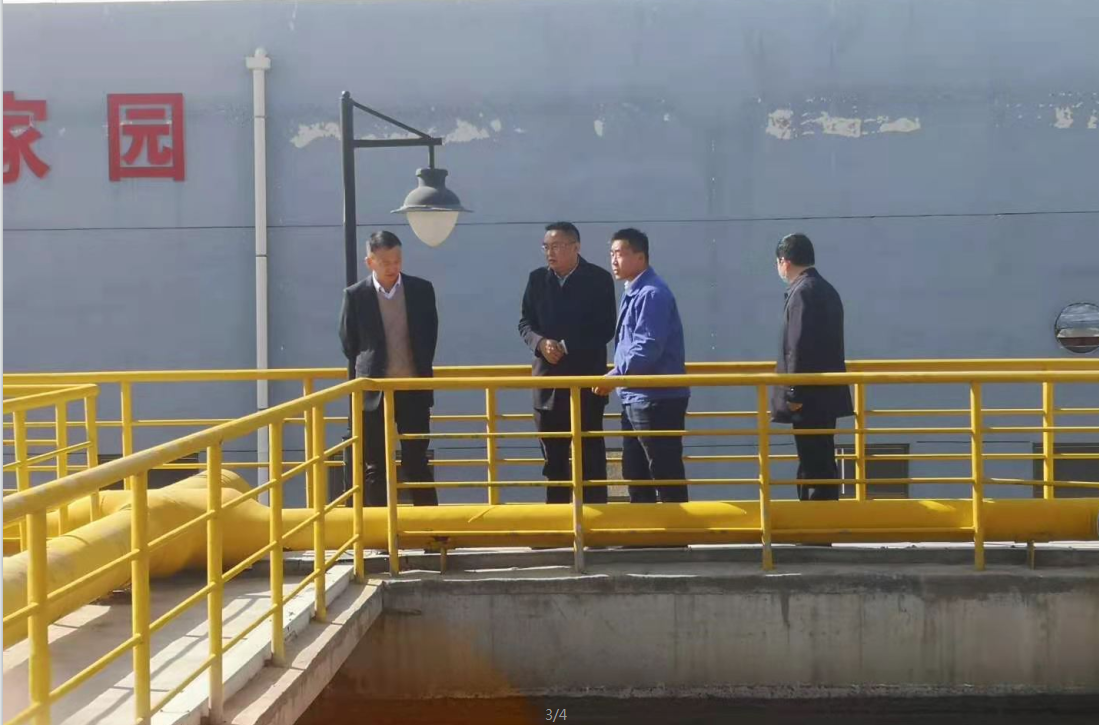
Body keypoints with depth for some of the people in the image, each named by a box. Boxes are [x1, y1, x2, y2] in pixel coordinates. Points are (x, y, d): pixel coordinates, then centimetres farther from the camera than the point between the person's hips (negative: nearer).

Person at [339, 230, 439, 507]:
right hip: (374, 391, -1)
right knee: (375, 466, 4)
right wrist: (368, 372, 10)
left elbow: (430, 335, 10)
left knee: (417, 461, 5)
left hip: (414, 388, 1)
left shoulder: (421, 289, 0)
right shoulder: (355, 295, -4)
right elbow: (348, 342, 5)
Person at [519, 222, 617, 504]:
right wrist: (541, 343, -13)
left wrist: (566, 347, -17)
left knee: (590, 454, 0)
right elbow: (525, 323, 8)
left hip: (586, 377, -4)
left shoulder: (599, 279, -4)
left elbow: (605, 330, -8)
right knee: (553, 457, 9)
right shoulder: (537, 279, 7)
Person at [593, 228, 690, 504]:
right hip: (635, 398, 10)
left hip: (657, 399, -10)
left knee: (666, 475, -4)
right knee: (635, 473, 15)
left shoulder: (652, 294, -16)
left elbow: (648, 348, -23)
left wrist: (614, 376, -17)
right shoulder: (632, 293, 15)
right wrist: (619, 377, 15)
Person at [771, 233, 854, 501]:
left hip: (809, 397, -10)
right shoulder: (826, 290, 15)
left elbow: (800, 346, -21)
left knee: (814, 466, -7)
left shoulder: (802, 292, -15)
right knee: (821, 464, 13)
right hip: (824, 394, 10)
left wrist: (794, 393, -18)